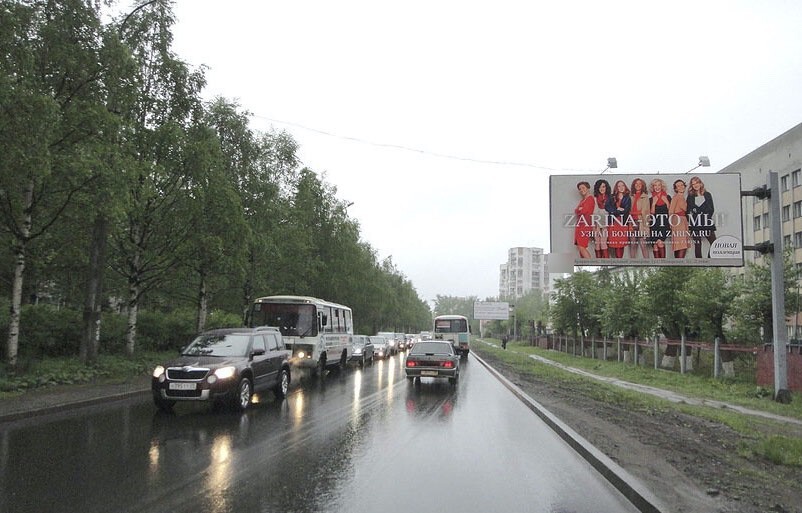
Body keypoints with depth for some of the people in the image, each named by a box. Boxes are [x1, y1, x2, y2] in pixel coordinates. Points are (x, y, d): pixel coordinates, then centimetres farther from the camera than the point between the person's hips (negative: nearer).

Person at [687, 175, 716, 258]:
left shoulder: (707, 195, 11)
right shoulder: (690, 197, 10)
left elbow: (711, 209, 8)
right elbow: (688, 210, 7)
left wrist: (707, 217, -6)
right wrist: (688, 221, -5)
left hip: (707, 222, 1)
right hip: (695, 223, -1)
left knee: (714, 242, -9)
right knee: (697, 244, 0)